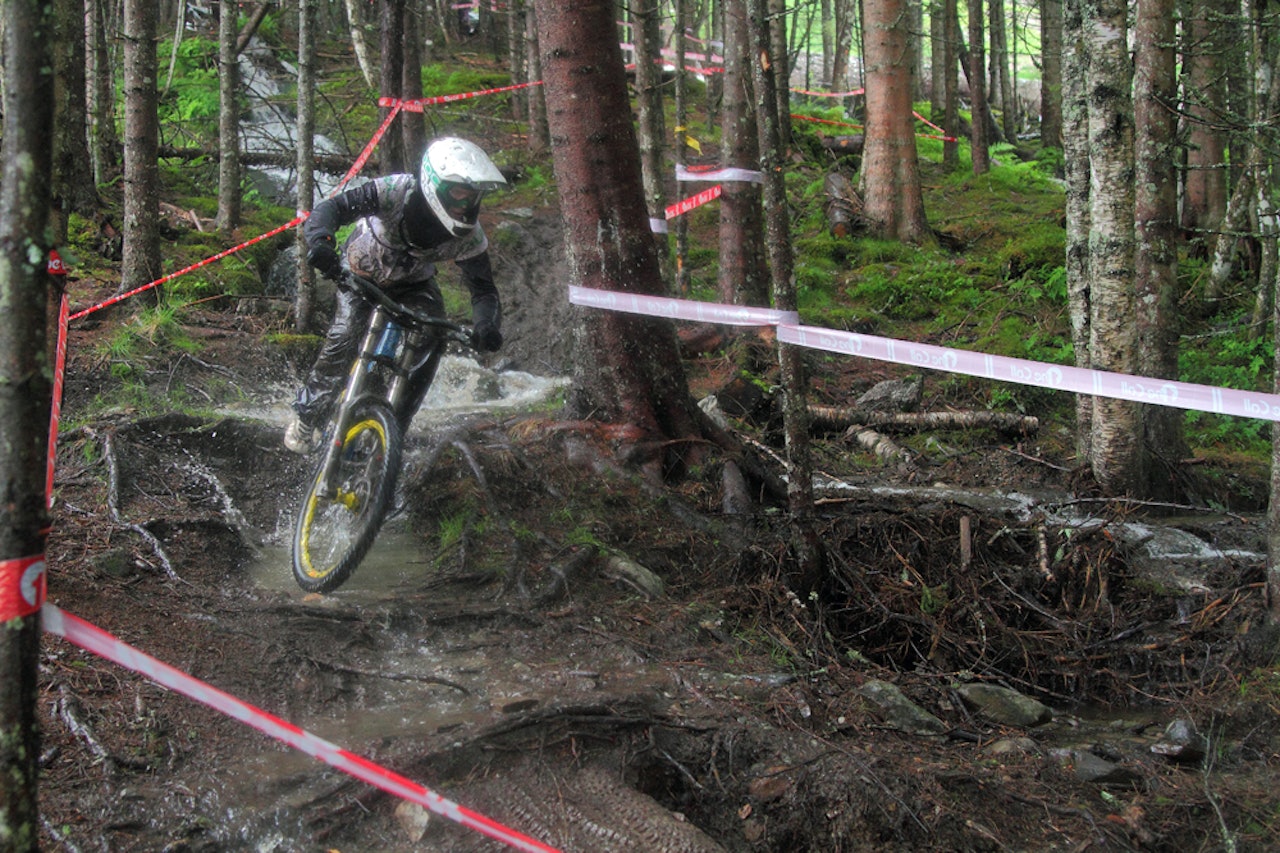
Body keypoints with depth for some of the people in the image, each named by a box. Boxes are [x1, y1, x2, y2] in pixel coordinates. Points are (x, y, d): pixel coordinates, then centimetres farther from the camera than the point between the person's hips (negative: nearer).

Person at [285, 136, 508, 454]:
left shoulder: (469, 237, -27)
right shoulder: (396, 191, -36)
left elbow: (483, 289, -23)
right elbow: (333, 207, -38)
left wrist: (487, 326, -46)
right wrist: (320, 241, -60)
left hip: (412, 284, 2)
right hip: (361, 273, -2)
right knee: (343, 339, -21)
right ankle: (306, 419, 2)